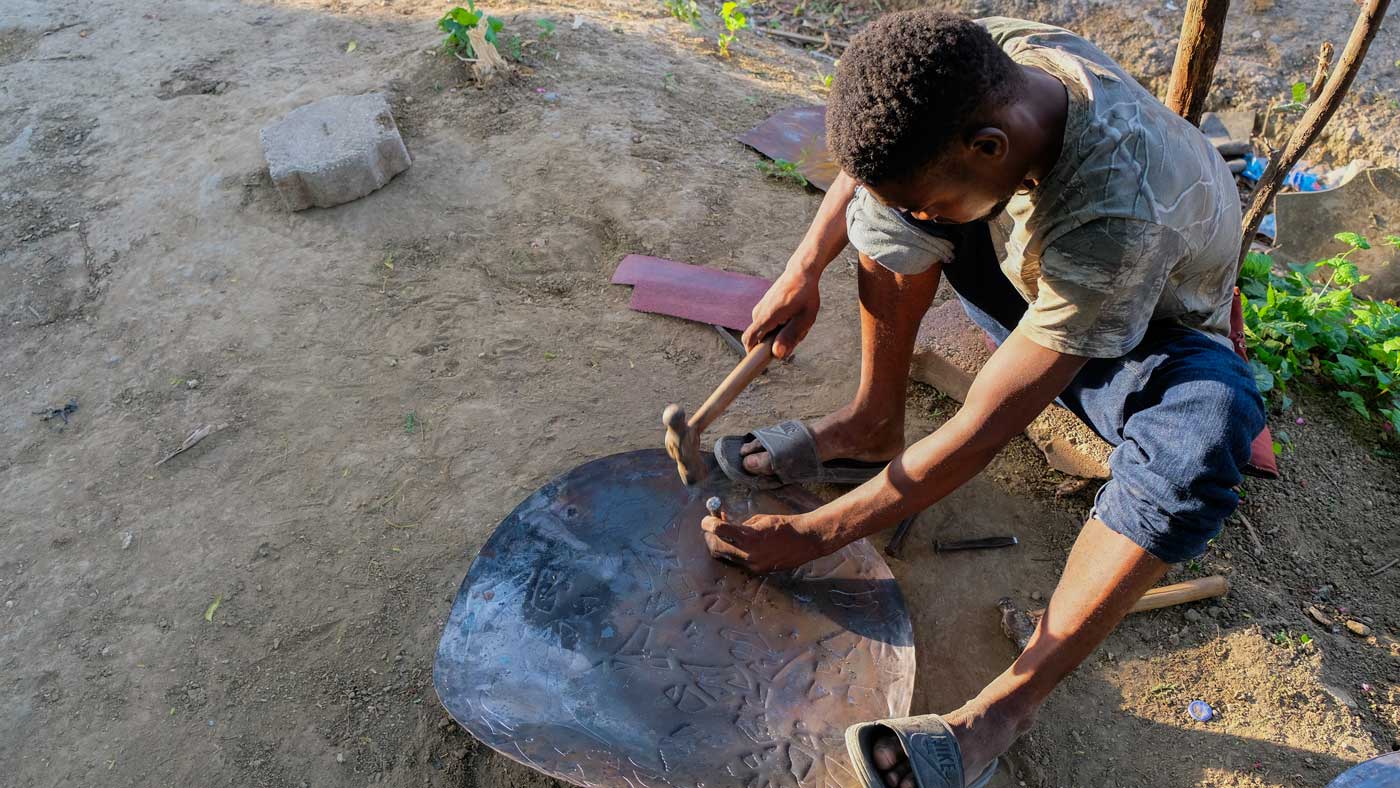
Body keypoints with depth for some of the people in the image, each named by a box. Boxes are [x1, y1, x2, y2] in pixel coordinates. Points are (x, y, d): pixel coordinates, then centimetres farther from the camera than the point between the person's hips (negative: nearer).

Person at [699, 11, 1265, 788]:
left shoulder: (1116, 217, -43)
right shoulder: (987, 57, -25)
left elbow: (981, 433, -38)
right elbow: (874, 156, -2)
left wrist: (810, 536, -32)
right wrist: (804, 267, -13)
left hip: (1151, 335, -5)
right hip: (1037, 288, 6)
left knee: (1200, 430, -40)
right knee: (892, 191, -14)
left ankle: (1009, 705, -31)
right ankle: (873, 426, -7)